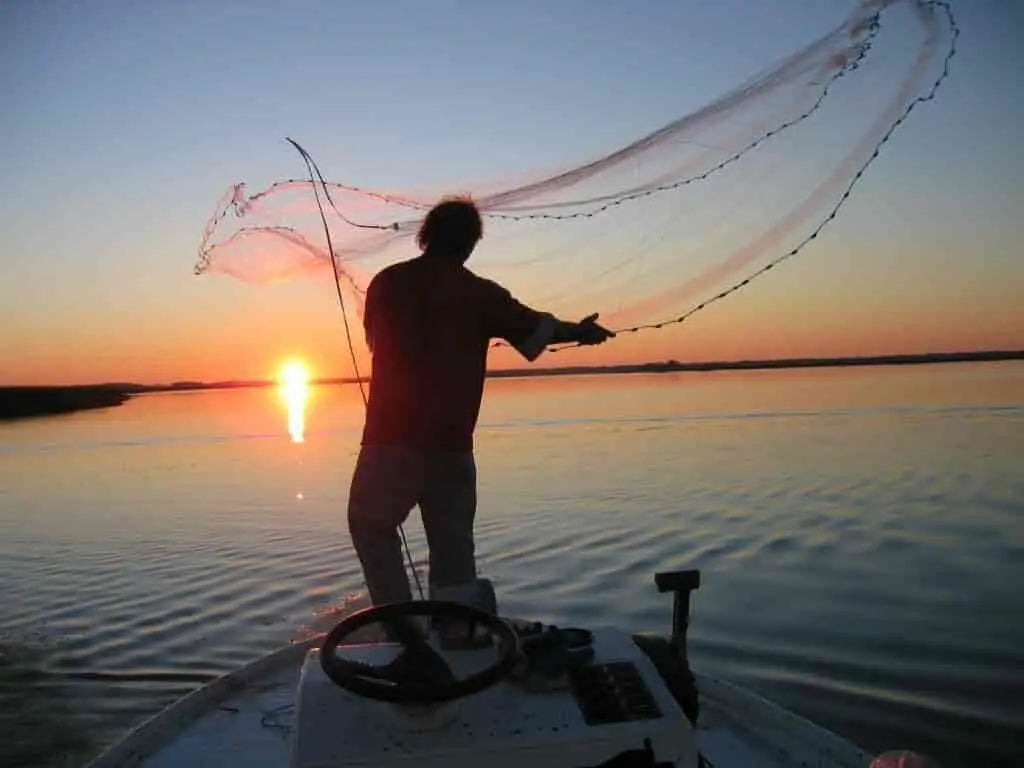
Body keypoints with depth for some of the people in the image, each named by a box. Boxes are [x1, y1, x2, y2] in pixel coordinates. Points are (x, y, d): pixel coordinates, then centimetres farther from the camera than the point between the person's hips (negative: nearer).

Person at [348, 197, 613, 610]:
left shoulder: (386, 282, 3)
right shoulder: (479, 293, -2)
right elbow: (536, 328, 4)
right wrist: (580, 331, 22)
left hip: (393, 436, 0)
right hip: (452, 442, 1)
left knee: (371, 525, 15)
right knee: (452, 543, 12)